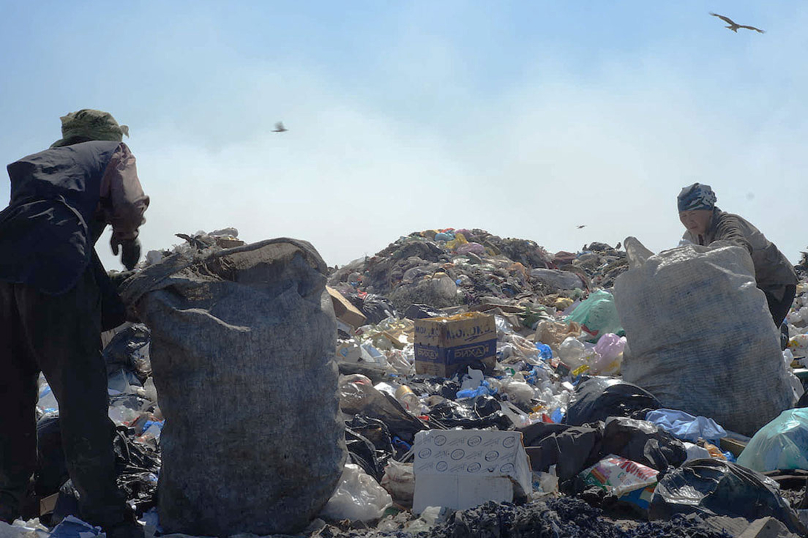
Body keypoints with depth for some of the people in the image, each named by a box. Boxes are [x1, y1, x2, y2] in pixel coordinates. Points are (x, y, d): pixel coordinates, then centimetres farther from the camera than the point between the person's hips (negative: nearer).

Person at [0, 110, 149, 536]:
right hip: (55, 264, -5)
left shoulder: (44, 157, 34)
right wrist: (127, 238, 25)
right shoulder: (115, 153, 20)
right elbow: (129, 208, 4)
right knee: (80, 390, -2)